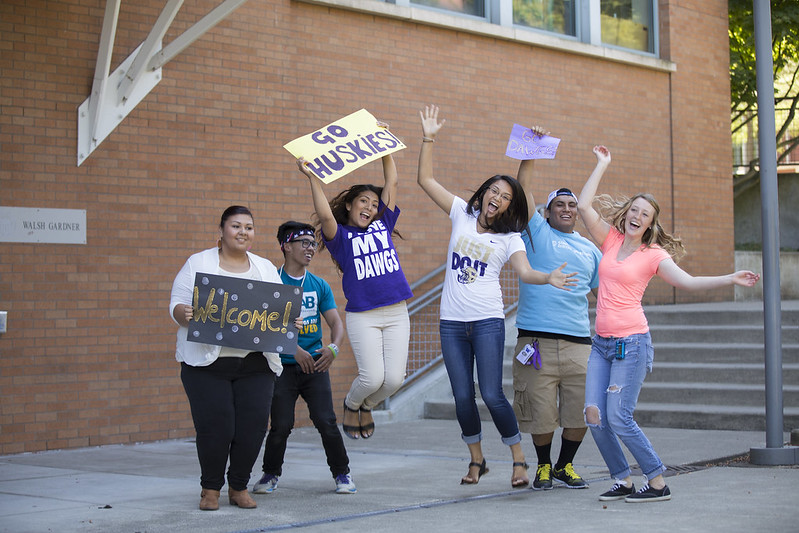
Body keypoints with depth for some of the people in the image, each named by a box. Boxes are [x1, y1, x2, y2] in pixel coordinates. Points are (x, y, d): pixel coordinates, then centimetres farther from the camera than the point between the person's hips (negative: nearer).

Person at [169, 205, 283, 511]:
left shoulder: (266, 269, 16)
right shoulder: (199, 264, 7)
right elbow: (177, 304, 2)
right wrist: (185, 314, -20)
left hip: (255, 364, 3)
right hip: (207, 362, -3)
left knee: (253, 426, -4)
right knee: (214, 426, -8)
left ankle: (239, 486, 17)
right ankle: (210, 488, 13)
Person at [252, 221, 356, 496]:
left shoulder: (319, 285, 10)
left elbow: (336, 322, 7)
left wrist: (333, 347, -14)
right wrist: (295, 350, -21)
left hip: (315, 365, 3)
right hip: (282, 366, -2)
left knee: (326, 422, -6)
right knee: (281, 425, -6)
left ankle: (342, 473, 12)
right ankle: (271, 473, 17)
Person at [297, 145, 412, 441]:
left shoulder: (383, 225, 14)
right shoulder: (340, 236, 3)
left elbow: (391, 182, 12)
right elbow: (325, 216, -19)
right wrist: (312, 178, -25)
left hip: (396, 315, 4)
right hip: (362, 317, -4)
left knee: (394, 379, -5)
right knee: (372, 377, -12)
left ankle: (367, 406, 28)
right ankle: (351, 405, 23)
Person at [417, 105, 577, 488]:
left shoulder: (510, 238, 4)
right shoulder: (462, 214, 8)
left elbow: (525, 271, -12)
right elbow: (426, 180, 7)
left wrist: (548, 278, -33)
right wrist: (429, 138, 1)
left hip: (488, 320, -2)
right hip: (452, 322, 2)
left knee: (492, 395, -11)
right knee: (462, 396, 3)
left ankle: (519, 460, 4)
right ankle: (476, 460, 21)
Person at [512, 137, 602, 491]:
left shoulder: (589, 250, 20)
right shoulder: (536, 232, 10)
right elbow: (523, 185, 1)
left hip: (579, 342, 3)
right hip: (536, 341, -3)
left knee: (579, 412, 1)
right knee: (540, 412, -2)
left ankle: (566, 466, 22)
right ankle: (543, 466, 21)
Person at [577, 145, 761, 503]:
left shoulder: (653, 255, -1)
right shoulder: (611, 239, 10)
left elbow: (687, 282, -10)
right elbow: (584, 207, 3)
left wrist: (730, 280, -20)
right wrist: (601, 166, 8)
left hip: (631, 342, -5)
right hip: (601, 343, 5)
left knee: (619, 418, -10)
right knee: (594, 414, -3)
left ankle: (658, 483, 4)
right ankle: (623, 481, 12)